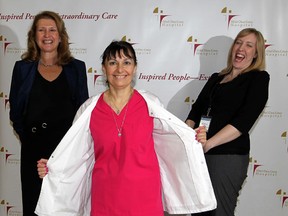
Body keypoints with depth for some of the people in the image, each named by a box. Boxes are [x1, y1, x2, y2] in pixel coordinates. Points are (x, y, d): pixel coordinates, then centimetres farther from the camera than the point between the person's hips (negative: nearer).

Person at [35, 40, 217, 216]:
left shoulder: (149, 102, -5)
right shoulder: (90, 109, -3)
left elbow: (170, 134, 6)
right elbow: (77, 152, 4)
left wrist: (194, 139, -11)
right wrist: (50, 167, -8)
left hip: (144, 193, 0)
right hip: (105, 196, 1)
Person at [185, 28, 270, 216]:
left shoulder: (259, 78, -1)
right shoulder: (216, 78, 18)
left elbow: (244, 120, -14)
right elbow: (197, 109, 13)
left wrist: (208, 143, -22)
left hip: (228, 155, -6)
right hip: (199, 153, 6)